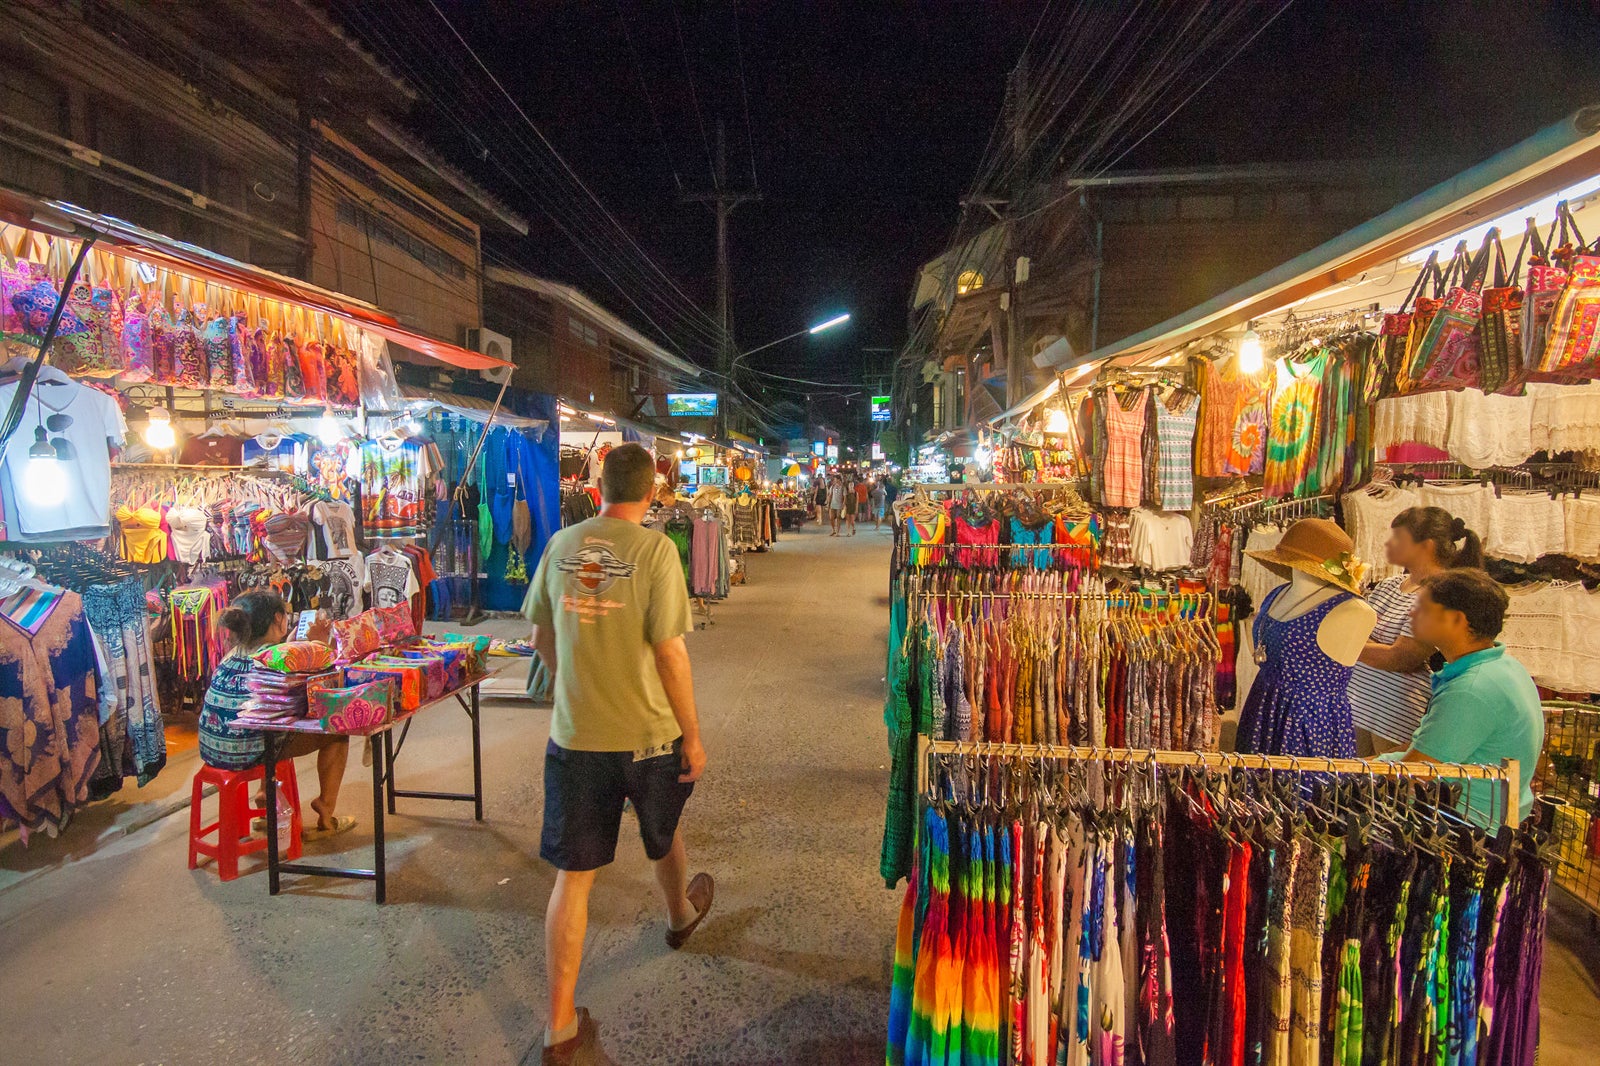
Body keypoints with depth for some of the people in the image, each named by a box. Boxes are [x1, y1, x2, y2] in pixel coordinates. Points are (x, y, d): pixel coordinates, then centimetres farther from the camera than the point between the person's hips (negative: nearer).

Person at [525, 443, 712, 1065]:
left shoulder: (560, 545, -2)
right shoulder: (654, 549, -15)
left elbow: (541, 637, 9)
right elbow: (669, 651, -17)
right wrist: (693, 735, -6)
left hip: (574, 735, 2)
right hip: (649, 733, -2)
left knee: (572, 876, 10)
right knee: (663, 837, 26)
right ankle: (681, 916, 55)